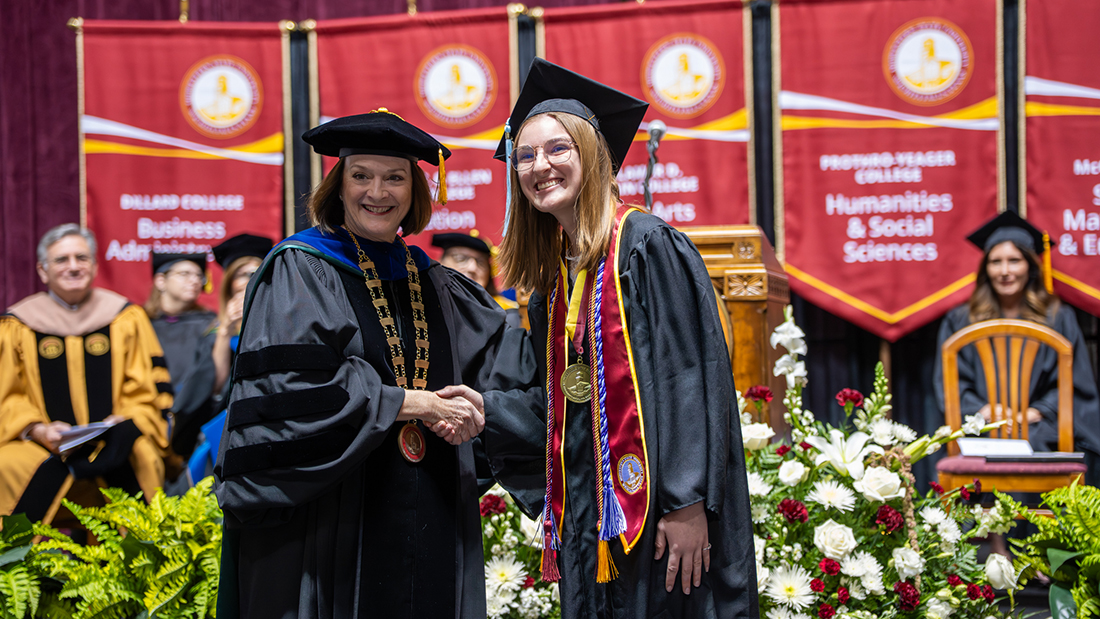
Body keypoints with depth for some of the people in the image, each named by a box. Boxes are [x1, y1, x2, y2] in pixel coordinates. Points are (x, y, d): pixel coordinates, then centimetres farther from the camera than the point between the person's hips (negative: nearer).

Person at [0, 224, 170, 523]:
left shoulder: (127, 319, 11)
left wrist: (124, 422, -10)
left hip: (113, 441, 0)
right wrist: (37, 430, -12)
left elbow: (148, 391, 9)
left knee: (142, 459, -32)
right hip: (42, 444, 0)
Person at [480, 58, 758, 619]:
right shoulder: (552, 279, 15)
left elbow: (691, 381, -15)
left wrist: (687, 504, -20)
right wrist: (484, 410, 3)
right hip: (585, 506, 7)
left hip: (650, 504, -7)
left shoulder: (648, 246, -8)